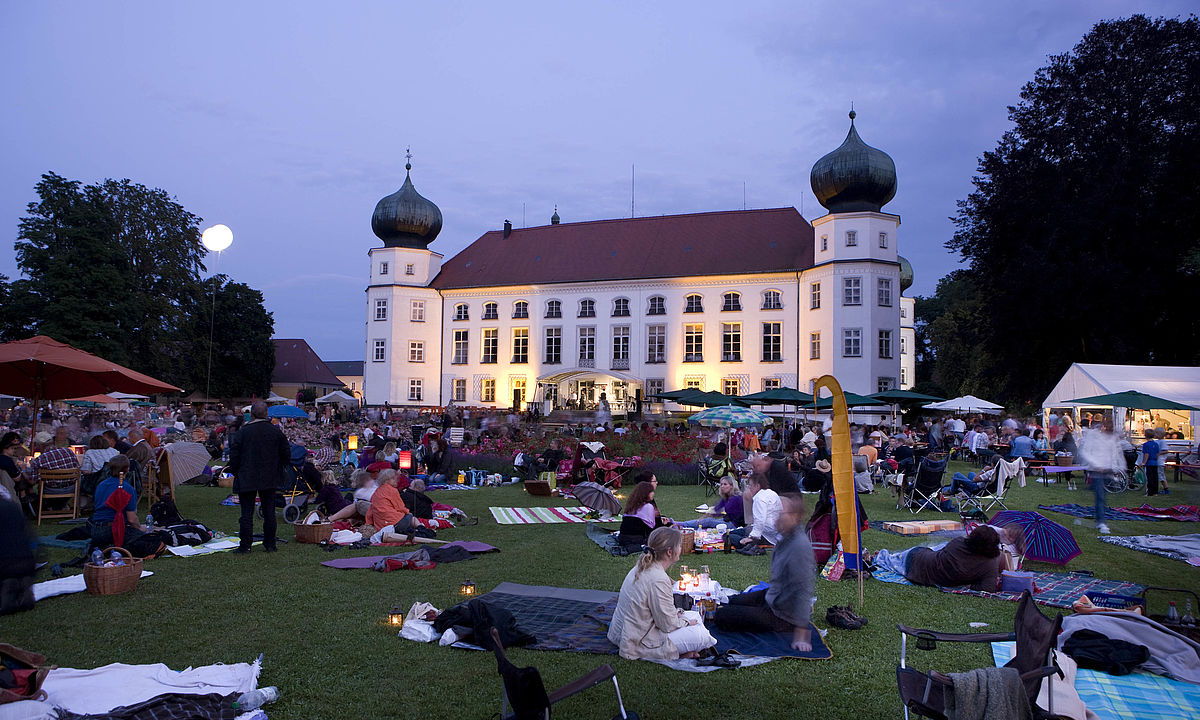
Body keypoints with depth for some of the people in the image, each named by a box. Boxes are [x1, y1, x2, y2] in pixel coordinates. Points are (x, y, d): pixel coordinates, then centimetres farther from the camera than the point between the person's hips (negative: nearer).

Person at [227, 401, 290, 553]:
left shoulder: (242, 432, -8)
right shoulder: (276, 431, -1)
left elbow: (234, 455, -5)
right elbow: (286, 454, 4)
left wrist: (235, 472, 10)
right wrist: (279, 469, 19)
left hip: (246, 480, -2)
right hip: (270, 480, 2)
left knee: (247, 512, 2)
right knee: (269, 512, 9)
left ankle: (245, 546, 3)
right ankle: (270, 544, 13)